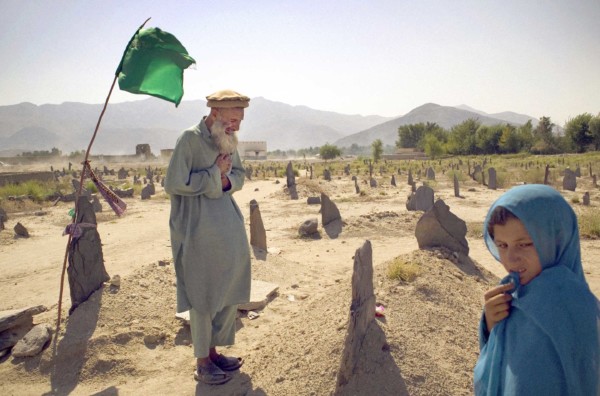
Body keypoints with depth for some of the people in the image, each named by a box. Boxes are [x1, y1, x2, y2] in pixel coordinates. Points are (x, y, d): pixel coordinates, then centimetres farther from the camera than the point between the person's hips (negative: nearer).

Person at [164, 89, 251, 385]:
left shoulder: (227, 141, 7)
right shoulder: (190, 139, -14)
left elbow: (239, 174, 17)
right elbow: (174, 184, -18)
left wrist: (226, 180, -6)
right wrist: (215, 173, -15)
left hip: (229, 230, 8)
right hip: (200, 233, -7)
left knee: (229, 293, 13)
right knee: (203, 297, 3)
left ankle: (213, 351, 32)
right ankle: (202, 364, 20)